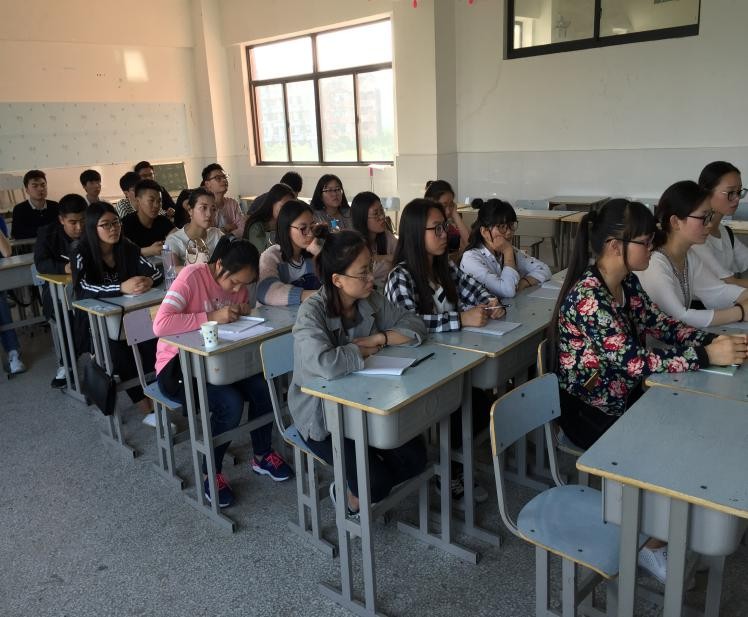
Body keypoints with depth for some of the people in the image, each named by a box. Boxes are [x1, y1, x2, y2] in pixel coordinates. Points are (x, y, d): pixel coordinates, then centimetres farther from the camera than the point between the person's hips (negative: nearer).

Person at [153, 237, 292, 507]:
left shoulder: (237, 281, -2)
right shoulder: (191, 276, -23)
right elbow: (160, 325, -34)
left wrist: (243, 311, -12)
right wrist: (211, 317, -33)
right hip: (178, 365, -6)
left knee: (263, 389, -16)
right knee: (231, 403, -27)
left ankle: (262, 456, 9)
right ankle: (210, 473, -3)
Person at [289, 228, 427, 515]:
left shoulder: (371, 300, -5)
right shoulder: (312, 313, -25)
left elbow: (415, 326, -1)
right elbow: (326, 364, -42)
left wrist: (378, 339, -18)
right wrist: (362, 352, -23)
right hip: (321, 416, -6)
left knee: (415, 457, -8)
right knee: (377, 482, -19)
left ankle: (355, 489, 20)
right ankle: (347, 496, 18)